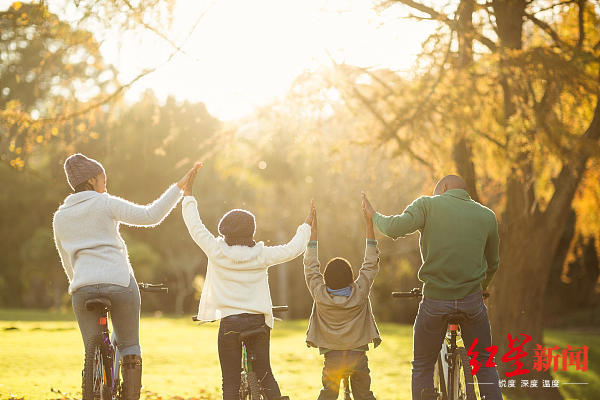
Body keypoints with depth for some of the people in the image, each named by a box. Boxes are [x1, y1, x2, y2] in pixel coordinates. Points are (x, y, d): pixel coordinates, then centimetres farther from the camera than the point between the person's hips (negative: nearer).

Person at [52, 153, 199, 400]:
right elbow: (151, 216, -6)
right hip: (120, 282, -3)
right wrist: (179, 187, -3)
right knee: (130, 347, 11)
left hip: (83, 287, 3)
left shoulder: (60, 216, 16)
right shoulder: (106, 204, 2)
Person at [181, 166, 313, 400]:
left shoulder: (217, 252, -5)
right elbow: (293, 249, 5)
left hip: (229, 324, -2)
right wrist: (307, 225, 21)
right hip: (258, 322, 2)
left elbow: (195, 226, 3)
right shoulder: (262, 255, -3)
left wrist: (188, 194, 13)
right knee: (265, 375, 14)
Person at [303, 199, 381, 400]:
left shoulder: (320, 294, -5)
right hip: (358, 356, 0)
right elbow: (371, 263, 3)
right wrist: (369, 224, 4)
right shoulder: (360, 293, -5)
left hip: (332, 357, 0)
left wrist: (313, 227, 9)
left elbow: (311, 265, 5)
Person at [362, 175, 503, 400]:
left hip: (435, 299, -2)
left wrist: (374, 216, 3)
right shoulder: (487, 216, 8)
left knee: (422, 368, 12)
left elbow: (395, 228, -17)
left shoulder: (427, 205, -2)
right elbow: (492, 265, 16)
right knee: (484, 364, 17)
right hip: (472, 299, 2)